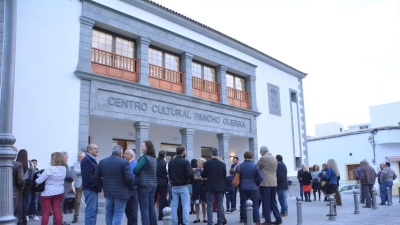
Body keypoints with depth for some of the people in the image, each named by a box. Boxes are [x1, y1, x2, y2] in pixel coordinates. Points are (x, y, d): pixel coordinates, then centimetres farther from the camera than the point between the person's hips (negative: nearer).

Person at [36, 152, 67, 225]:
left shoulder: (50, 169, -19)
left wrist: (36, 180, 8)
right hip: (59, 192, 5)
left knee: (45, 212, 5)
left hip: (47, 193, -5)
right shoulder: (64, 169, 0)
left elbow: (39, 181, -17)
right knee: (57, 211, 9)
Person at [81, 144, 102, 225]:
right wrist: (99, 184, -17)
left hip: (93, 188, 10)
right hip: (90, 188, -10)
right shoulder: (86, 160, -14)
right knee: (91, 210, -8)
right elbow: (88, 176, -22)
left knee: (94, 209, 13)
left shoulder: (92, 160, 19)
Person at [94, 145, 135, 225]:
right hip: (121, 192, -5)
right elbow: (129, 178, -17)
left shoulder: (102, 162, 5)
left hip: (108, 192, 5)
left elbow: (96, 178, 6)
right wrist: (131, 186, 2)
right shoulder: (124, 162, -12)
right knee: (118, 214, 0)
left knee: (109, 213, 18)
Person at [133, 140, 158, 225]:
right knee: (152, 208, 12)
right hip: (153, 185, 8)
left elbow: (135, 170, -15)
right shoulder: (154, 159, 11)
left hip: (144, 185, -8)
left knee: (144, 209, -2)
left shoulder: (144, 158, -13)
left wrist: (139, 175, 6)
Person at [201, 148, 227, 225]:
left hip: (210, 187, -3)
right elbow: (224, 176, 7)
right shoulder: (222, 164, -1)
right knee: (219, 205, 11)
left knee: (210, 206, 1)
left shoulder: (207, 163, -9)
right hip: (220, 187, 3)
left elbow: (203, 175, -1)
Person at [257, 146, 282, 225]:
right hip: (274, 183, 8)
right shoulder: (274, 158, 12)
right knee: (273, 201, 14)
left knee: (266, 203, -1)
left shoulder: (263, 158, -12)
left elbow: (256, 167, -1)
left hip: (265, 183, -8)